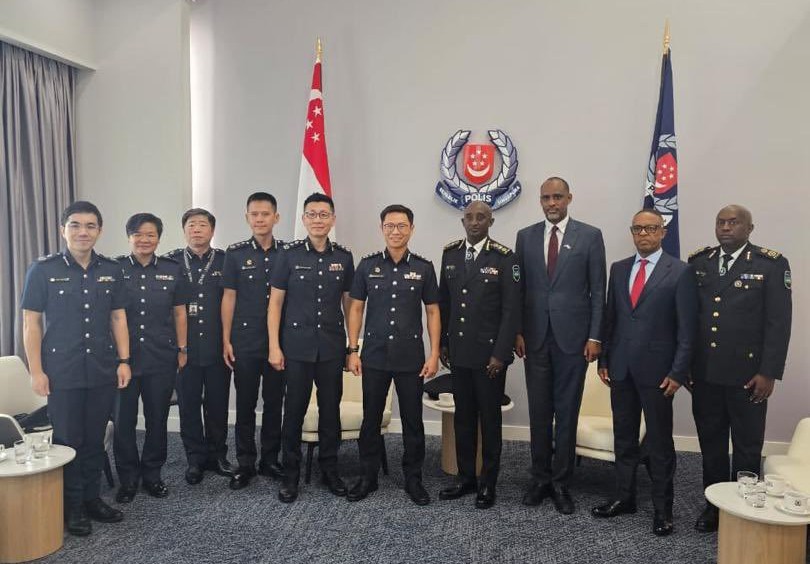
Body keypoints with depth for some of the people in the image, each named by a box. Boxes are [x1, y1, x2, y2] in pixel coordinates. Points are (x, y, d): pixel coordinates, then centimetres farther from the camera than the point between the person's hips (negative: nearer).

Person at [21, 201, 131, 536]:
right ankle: (72, 508, 20)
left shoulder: (111, 270, 5)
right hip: (62, 373, -3)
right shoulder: (43, 270, -4)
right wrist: (36, 371, -7)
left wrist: (123, 361, 2)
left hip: (102, 372, 3)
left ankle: (92, 498, 27)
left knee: (95, 439, 12)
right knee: (67, 440, 6)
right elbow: (31, 323, -3)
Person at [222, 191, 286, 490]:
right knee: (245, 404, 6)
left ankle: (270, 460, 22)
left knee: (274, 402, 9)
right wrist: (226, 340, -2)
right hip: (245, 341, -1)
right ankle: (245, 463, 18)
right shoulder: (236, 253, 2)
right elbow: (229, 297, 3)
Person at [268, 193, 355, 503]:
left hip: (332, 347, 2)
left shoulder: (344, 257, 4)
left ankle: (329, 468, 26)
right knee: (294, 410, 5)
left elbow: (349, 303, 9)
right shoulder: (289, 254, -2)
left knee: (331, 409, 10)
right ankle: (290, 473, 20)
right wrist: (274, 346, -6)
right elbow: (275, 302, -1)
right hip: (297, 346, -2)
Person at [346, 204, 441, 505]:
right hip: (374, 356, 1)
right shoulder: (368, 265, 2)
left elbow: (433, 312, 3)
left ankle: (413, 479, 23)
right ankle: (368, 477, 25)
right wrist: (353, 350, -1)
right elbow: (356, 309, 5)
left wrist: (434, 353, -4)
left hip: (411, 358, 0)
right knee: (370, 419, 10)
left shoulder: (423, 267, 1)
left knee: (413, 420, 8)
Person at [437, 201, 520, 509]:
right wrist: (442, 343, 9)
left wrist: (500, 354, -13)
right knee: (463, 417, 13)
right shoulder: (450, 253, 6)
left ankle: (488, 483, 20)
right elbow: (444, 301, 11)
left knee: (489, 418, 7)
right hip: (459, 351, 4)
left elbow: (511, 309, -9)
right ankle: (465, 478, 26)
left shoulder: (504, 258, -8)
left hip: (489, 353, -4)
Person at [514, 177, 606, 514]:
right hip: (535, 337, 2)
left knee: (567, 412, 5)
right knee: (539, 411, 9)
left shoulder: (590, 236, 1)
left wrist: (595, 336, -6)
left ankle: (561, 483, 17)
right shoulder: (525, 236, 7)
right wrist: (517, 331, 1)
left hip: (573, 336, -2)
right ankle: (540, 479, 22)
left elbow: (598, 291, -1)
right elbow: (519, 288, 8)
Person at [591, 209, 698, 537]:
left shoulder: (680, 272, -5)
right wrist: (603, 359, 8)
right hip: (621, 368, 5)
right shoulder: (618, 269, 10)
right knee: (624, 438, 14)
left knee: (660, 442, 6)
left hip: (657, 371, -4)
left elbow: (687, 328, -7)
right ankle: (624, 497, 27)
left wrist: (678, 372, -11)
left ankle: (662, 508, 19)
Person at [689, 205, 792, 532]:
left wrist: (769, 373, -11)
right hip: (704, 373, 3)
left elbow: (779, 322, -7)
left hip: (747, 375, -3)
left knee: (747, 447, 10)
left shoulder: (772, 265, -4)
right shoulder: (698, 262, 7)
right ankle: (714, 505, 27)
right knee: (711, 443, 13)